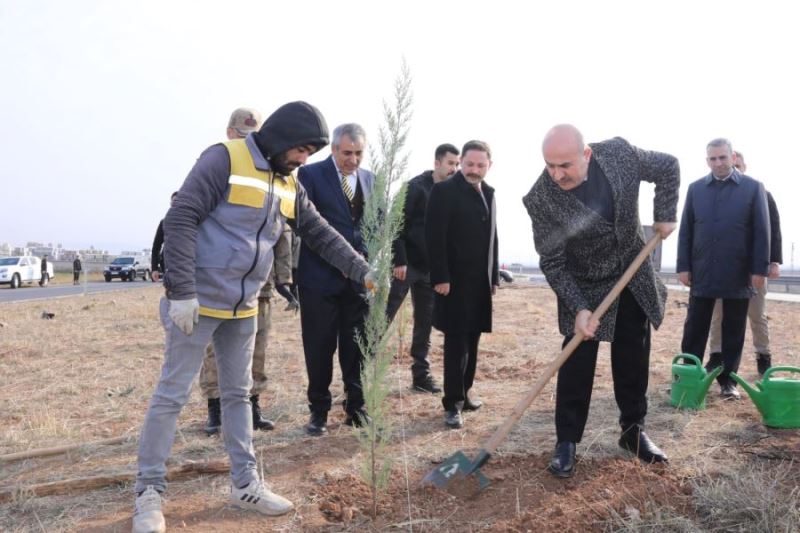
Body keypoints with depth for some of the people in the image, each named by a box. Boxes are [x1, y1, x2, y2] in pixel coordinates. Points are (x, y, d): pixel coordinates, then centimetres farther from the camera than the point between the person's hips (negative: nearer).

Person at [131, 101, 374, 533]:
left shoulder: (289, 185, 9)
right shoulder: (224, 160, -14)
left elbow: (321, 234, 14)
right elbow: (180, 221, -19)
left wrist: (362, 271, 6)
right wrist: (181, 291, -22)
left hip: (243, 307, 8)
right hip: (196, 301, -7)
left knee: (238, 393, 14)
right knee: (171, 395, 1)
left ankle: (245, 484, 25)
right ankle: (149, 491, 15)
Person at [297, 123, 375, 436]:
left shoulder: (369, 179, 11)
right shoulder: (311, 174, -3)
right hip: (321, 277, -3)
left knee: (356, 347, 9)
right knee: (320, 348, 4)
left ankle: (356, 407, 21)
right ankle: (319, 410, 18)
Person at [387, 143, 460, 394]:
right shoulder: (416, 187, -9)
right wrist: (399, 260, -19)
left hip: (431, 268, 6)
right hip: (407, 264, -6)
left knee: (425, 323, 8)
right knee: (384, 317, -1)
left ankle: (421, 374, 16)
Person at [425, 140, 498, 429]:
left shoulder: (488, 193, 15)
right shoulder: (444, 190, -7)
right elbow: (434, 237, -14)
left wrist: (494, 276, 13)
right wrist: (441, 277, -19)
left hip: (480, 282, 6)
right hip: (455, 281, -6)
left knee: (471, 340, 12)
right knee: (456, 342, -2)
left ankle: (463, 393, 24)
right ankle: (453, 403, 6)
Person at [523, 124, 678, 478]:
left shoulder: (619, 153, -19)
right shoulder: (540, 199, -26)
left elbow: (668, 167, 1)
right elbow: (552, 263, -20)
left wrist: (665, 216, -7)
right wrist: (578, 308, -27)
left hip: (635, 278, 3)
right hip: (584, 287, -3)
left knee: (634, 360, 10)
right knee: (576, 364, -4)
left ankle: (633, 431, 26)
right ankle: (566, 442, 9)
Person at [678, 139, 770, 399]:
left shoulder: (753, 188, 1)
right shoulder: (696, 188, 7)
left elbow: (762, 232, -1)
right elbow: (685, 231, 6)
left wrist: (760, 269, -6)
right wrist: (683, 266, 0)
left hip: (738, 275, -1)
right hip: (702, 273, 1)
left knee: (733, 333, 8)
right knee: (694, 330, 6)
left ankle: (727, 380, 18)